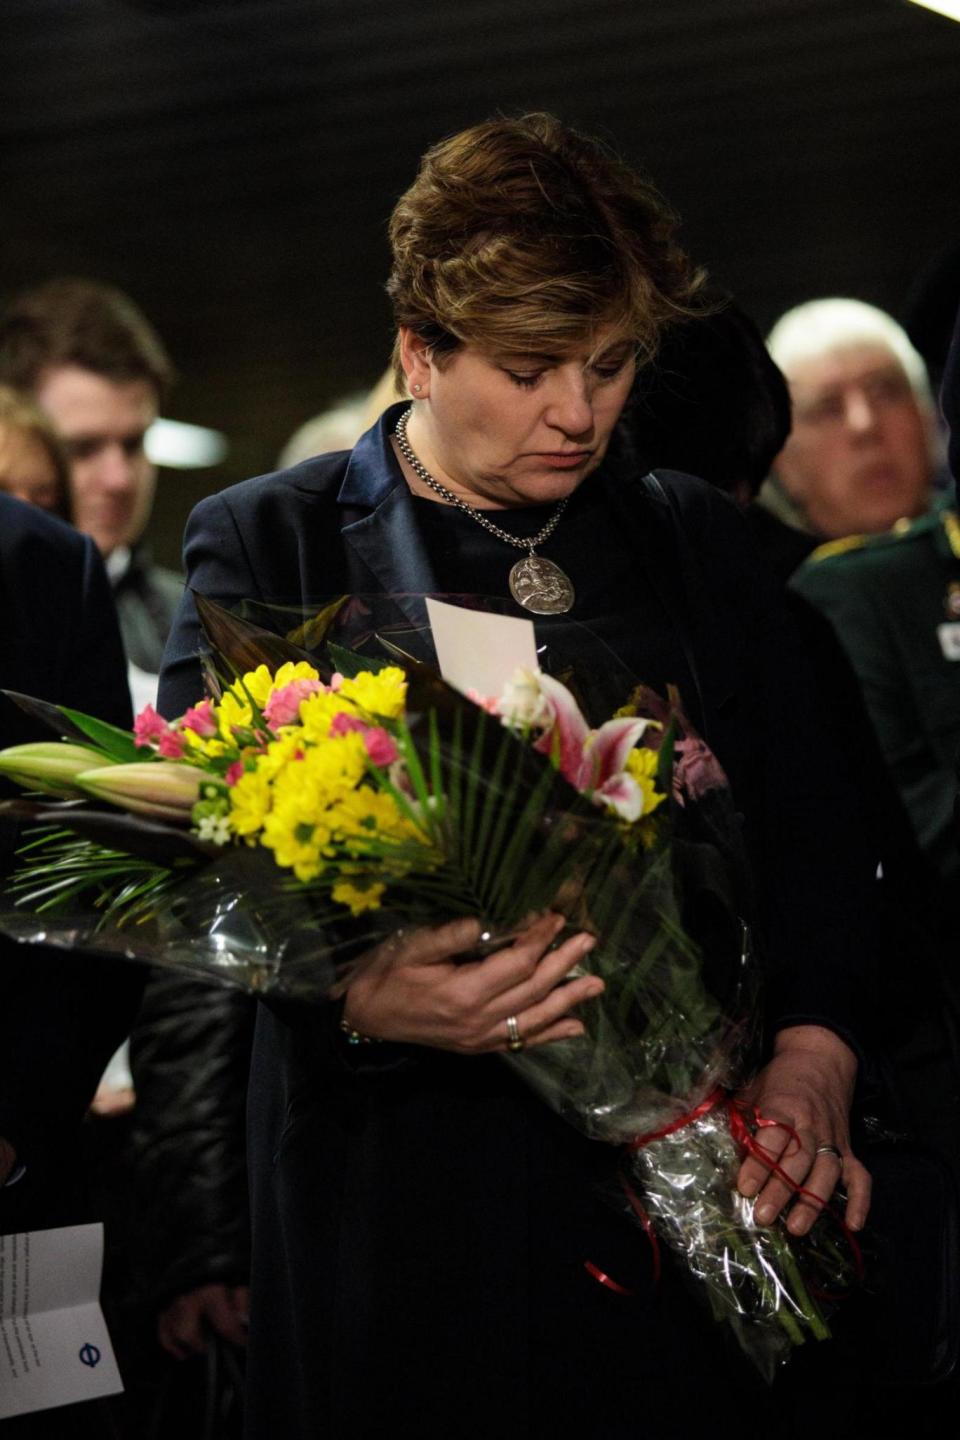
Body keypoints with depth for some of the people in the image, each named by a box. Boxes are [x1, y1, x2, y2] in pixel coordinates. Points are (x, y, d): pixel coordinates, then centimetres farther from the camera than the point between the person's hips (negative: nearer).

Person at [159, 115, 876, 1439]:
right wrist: (359, 996, -26)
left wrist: (813, 1057, -10)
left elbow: (808, 827, 8)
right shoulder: (265, 544, 3)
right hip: (395, 1192, -2)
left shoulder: (692, 539, 12)